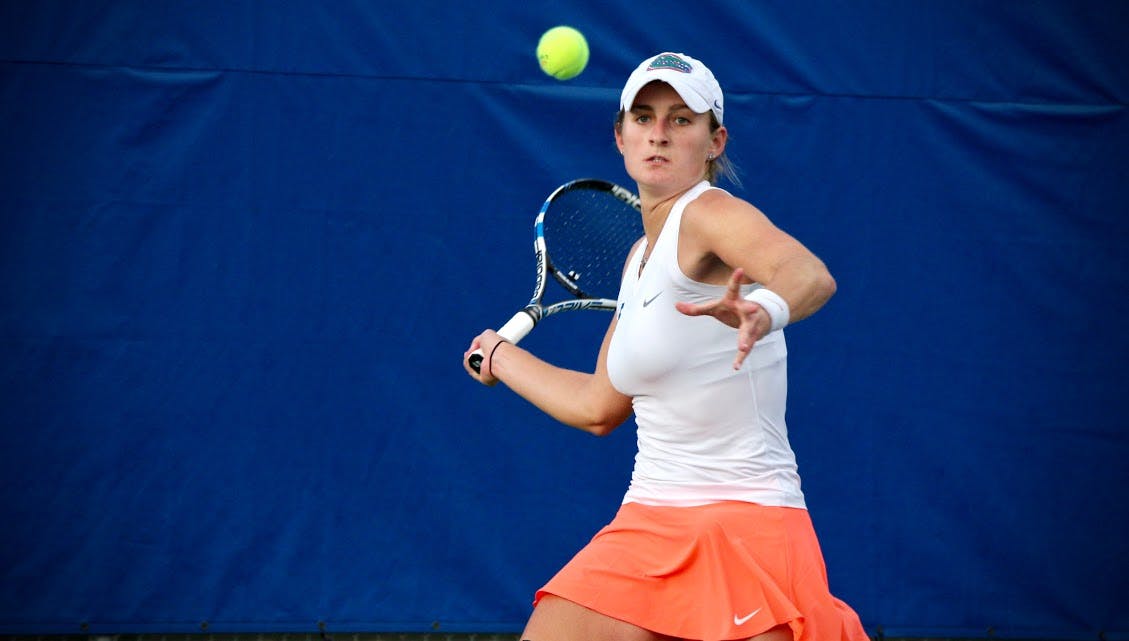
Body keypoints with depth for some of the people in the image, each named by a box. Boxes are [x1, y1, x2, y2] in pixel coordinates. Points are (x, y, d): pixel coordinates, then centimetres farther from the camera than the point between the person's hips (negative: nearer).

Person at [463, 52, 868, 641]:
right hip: (645, 524, 7)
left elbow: (812, 276, -30)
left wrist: (763, 312, -52)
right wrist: (501, 357, 38)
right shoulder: (640, 259, 14)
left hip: (746, 524, -7)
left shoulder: (709, 212, -9)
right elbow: (598, 407, 25)